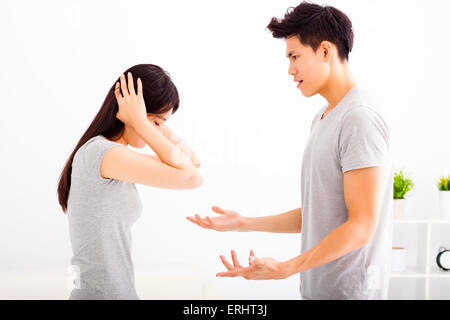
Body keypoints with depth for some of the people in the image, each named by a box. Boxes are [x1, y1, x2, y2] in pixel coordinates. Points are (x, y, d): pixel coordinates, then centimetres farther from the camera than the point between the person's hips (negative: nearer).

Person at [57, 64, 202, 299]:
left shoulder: (116, 158, 10)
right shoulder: (100, 152, -19)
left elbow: (192, 162, 11)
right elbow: (191, 178, -20)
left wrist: (157, 123, 1)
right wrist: (141, 123, -15)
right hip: (102, 294, -9)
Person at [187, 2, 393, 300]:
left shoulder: (360, 119, -17)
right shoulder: (322, 118, 13)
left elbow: (362, 226, -21)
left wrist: (286, 269, -26)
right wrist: (244, 223, 11)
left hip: (348, 290, -8)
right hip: (316, 287, 8)